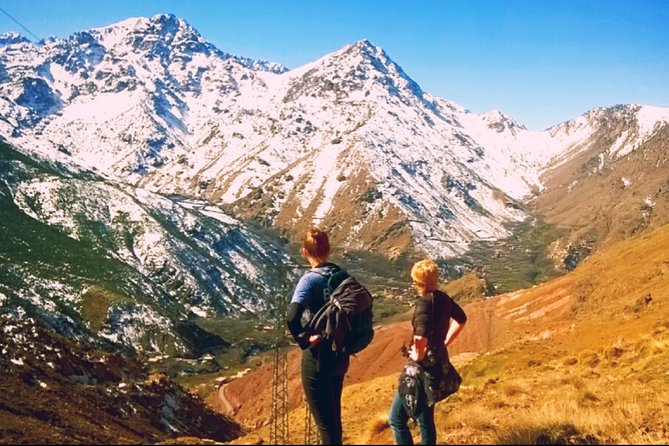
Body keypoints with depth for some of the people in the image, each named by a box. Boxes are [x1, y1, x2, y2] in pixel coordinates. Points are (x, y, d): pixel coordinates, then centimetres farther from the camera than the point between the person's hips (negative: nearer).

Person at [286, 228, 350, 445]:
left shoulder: (310, 280, -18)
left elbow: (292, 317, -33)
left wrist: (303, 340, -17)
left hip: (318, 357, -7)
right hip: (340, 354, 7)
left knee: (325, 422, 4)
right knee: (334, 416, 22)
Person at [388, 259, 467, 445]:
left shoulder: (425, 302, -21)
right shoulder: (443, 298, 5)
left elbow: (421, 336, -38)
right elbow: (461, 320, 24)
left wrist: (419, 356, -20)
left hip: (424, 367, -9)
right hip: (439, 362, 9)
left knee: (397, 418, 1)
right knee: (425, 419, 18)